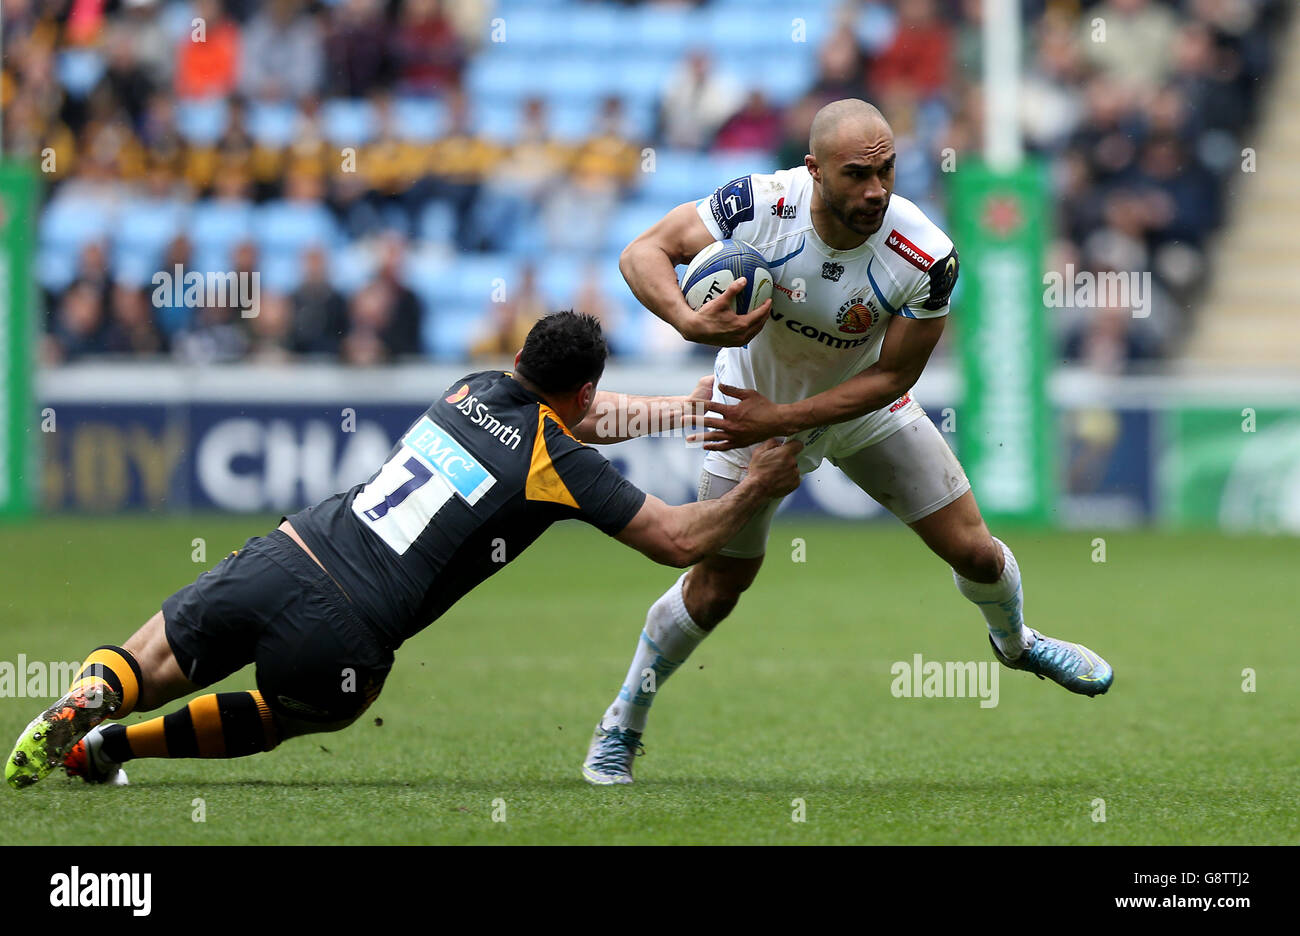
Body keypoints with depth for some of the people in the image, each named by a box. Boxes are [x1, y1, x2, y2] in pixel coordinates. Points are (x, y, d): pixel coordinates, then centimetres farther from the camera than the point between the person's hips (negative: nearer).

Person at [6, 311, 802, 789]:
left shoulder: (480, 389, 16)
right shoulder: (560, 463, -2)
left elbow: (566, 418, 38)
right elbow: (679, 540, 3)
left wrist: (685, 408, 44)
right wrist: (759, 488, 18)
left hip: (281, 558, 4)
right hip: (341, 640, -4)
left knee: (147, 667, 20)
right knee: (284, 718, 28)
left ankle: (81, 707, -16)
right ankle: (104, 746, 8)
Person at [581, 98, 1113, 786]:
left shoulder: (926, 257, -32)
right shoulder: (761, 206, -34)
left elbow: (892, 375, -21)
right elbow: (644, 253, -26)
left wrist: (779, 419, -28)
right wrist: (691, 321, -47)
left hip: (865, 407, 1)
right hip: (755, 399, -1)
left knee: (973, 552, 5)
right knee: (717, 586, 3)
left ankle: (1015, 642, 40)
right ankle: (621, 727, 25)